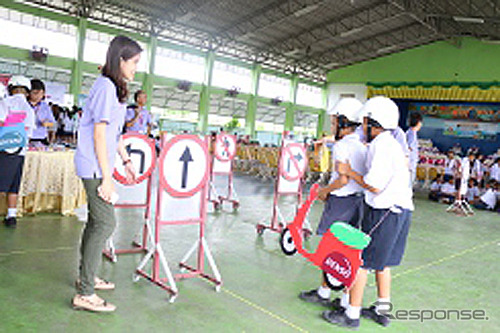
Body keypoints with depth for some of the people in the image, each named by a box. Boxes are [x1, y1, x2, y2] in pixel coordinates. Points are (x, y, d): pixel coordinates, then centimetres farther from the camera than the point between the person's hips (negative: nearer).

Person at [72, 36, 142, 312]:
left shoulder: (114, 88, 15)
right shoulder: (105, 87, -15)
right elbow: (99, 134, -19)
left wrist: (126, 160, 22)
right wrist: (107, 178, -19)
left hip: (98, 166, 10)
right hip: (95, 167, -10)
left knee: (96, 221, 16)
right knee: (105, 224, -9)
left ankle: (86, 277, 30)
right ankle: (84, 294, -2)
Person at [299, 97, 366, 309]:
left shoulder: (341, 145, -15)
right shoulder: (363, 147, 10)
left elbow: (343, 179, -24)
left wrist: (325, 191, -7)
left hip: (340, 202, -8)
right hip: (357, 200, 8)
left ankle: (324, 293, 21)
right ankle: (348, 300, 17)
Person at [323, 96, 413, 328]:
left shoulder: (382, 145, -18)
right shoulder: (391, 143, 14)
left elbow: (374, 186, -21)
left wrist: (349, 172, -7)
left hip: (385, 212, -10)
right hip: (400, 210, 10)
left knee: (361, 260, 0)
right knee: (382, 261, 19)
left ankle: (352, 315, 9)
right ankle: (381, 311, 30)